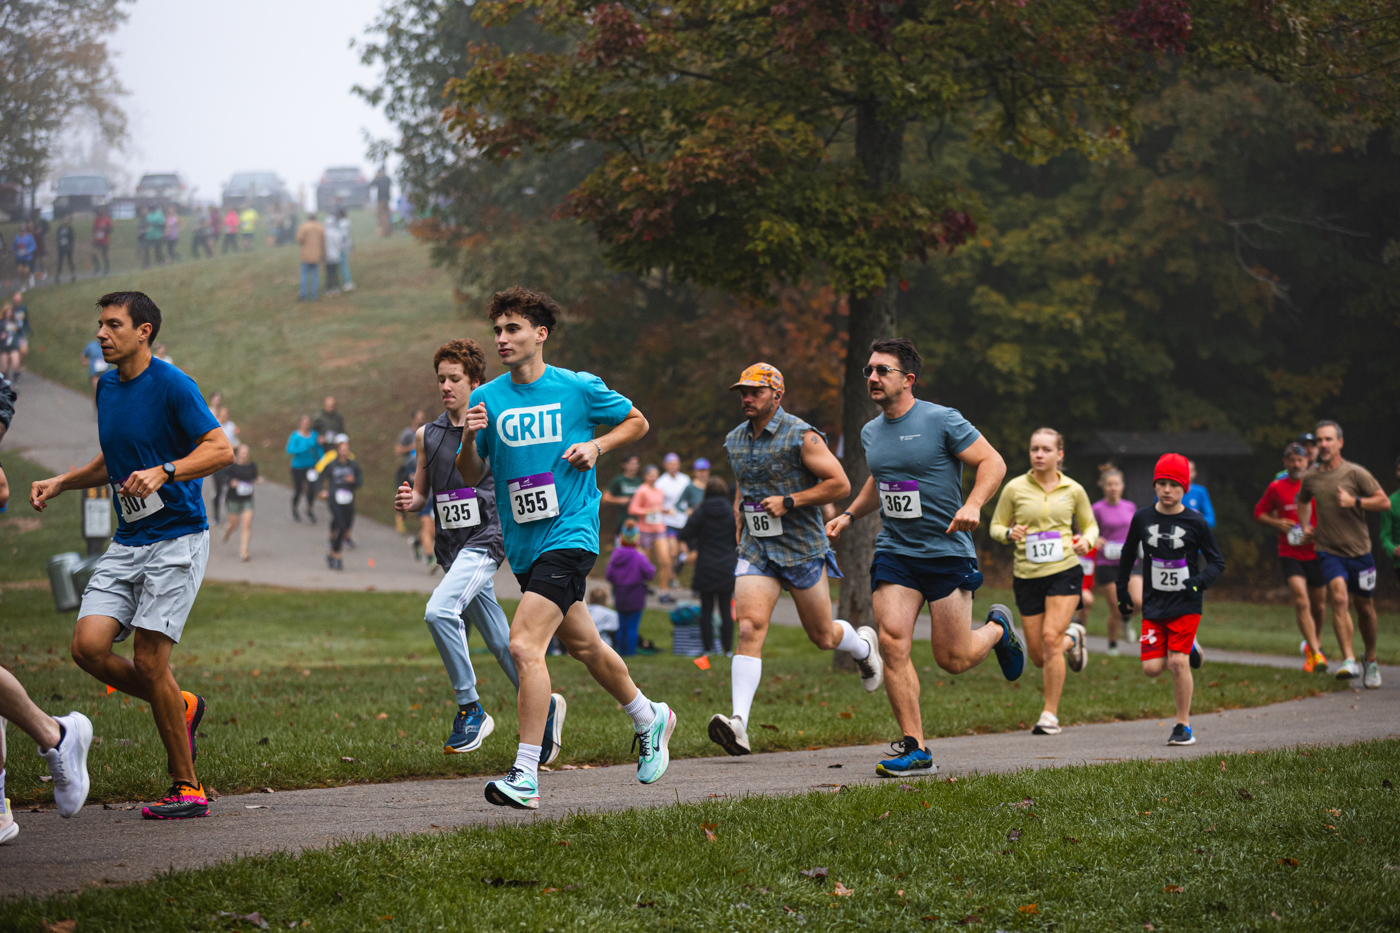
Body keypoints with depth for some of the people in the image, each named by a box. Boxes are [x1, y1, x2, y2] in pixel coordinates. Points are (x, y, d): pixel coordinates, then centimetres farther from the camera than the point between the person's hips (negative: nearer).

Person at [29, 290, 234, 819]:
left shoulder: (171, 385, -10)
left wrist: (163, 472, -28)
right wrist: (61, 483, 15)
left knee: (149, 659, -12)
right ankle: (179, 707, 17)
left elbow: (221, 449, -16)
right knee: (89, 645, -9)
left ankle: (187, 789, -1)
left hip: (177, 538, -7)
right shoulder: (106, 388, 13)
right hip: (127, 542, 7)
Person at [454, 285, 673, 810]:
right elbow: (471, 477, 8)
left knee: (525, 645, -20)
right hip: (522, 544, 6)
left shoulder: (579, 388, -4)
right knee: (581, 644, 20)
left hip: (569, 535, -6)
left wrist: (596, 446, -6)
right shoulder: (486, 398, 4)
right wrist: (470, 439, -12)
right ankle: (650, 720, 44)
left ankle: (526, 778, -20)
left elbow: (637, 422, 11)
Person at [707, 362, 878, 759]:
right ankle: (738, 723, -27)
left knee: (823, 636, 9)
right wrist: (740, 508, 13)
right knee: (750, 626, -17)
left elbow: (840, 484, -12)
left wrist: (789, 501, -17)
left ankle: (863, 645, 46)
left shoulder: (801, 436, -11)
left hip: (802, 548, -4)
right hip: (755, 549, 4)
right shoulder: (735, 441, 9)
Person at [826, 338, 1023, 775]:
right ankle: (914, 747, -5)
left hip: (947, 551, -5)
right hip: (894, 552, 5)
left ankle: (998, 629, 33)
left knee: (954, 659, -2)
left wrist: (972, 505, -23)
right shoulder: (871, 432, 10)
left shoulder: (942, 421, -9)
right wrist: (849, 514, 18)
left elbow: (992, 463, -7)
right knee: (892, 643, -13)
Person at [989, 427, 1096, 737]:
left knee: (1051, 637, -20)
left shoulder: (1073, 490, 3)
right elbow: (996, 526, 8)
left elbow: (1090, 525, 15)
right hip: (1027, 576, 2)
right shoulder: (1015, 488, 0)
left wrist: (1087, 540, -8)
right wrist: (1009, 534, -15)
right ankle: (1072, 639, 40)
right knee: (1039, 656, 2)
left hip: (1064, 571, -2)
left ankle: (1050, 715, -10)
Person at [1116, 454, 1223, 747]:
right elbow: (1128, 554, 18)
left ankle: (1183, 726, 1)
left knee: (1178, 662, -14)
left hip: (1186, 604, -3)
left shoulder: (1195, 522, -6)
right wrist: (1122, 592, 18)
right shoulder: (1142, 519, 2)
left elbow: (1217, 562, 0)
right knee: (1152, 668, -5)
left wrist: (1199, 581, -19)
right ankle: (1188, 648, 28)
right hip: (1153, 605, 3)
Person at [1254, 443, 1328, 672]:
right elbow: (1259, 513, 13)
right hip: (1290, 555, -1)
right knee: (1301, 602, -18)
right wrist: (1276, 523, -6)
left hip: (1316, 554, 1)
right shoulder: (1276, 488, 2)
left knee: (1318, 606, 12)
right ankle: (1316, 654, -23)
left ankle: (1314, 643, 39)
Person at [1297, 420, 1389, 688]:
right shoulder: (1310, 478, 4)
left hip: (1359, 550, -1)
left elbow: (1384, 502, -6)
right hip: (1329, 550, 1)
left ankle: (1371, 661, 32)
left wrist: (1354, 501, -18)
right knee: (1339, 597, -22)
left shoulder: (1356, 473, -6)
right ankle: (1349, 661, -29)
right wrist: (1305, 526, 12)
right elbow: (1303, 501, 27)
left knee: (1365, 607, 10)